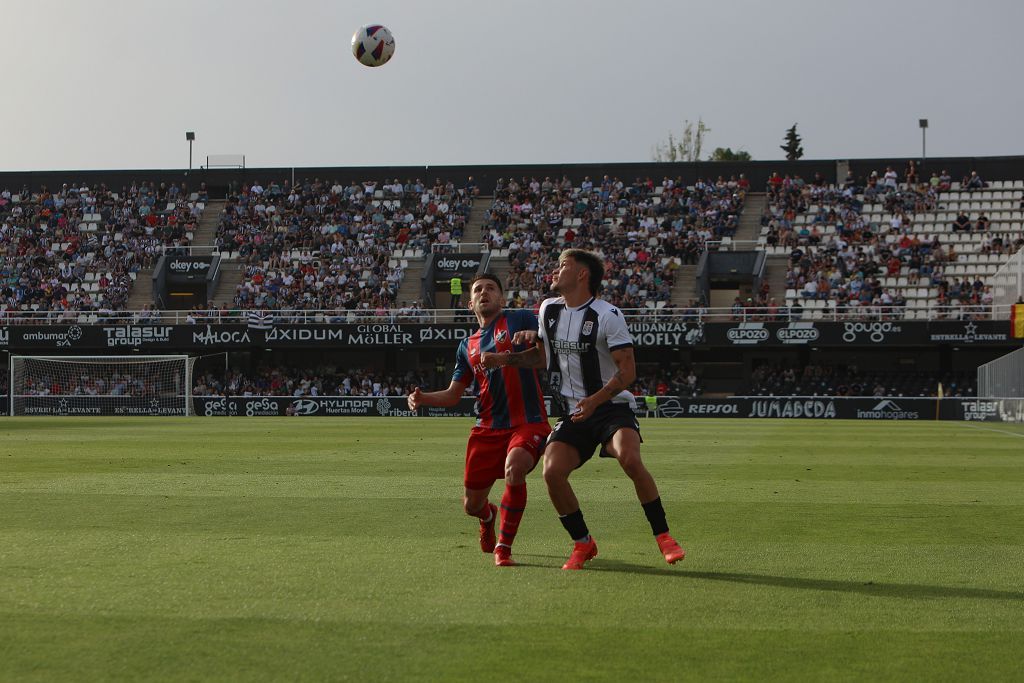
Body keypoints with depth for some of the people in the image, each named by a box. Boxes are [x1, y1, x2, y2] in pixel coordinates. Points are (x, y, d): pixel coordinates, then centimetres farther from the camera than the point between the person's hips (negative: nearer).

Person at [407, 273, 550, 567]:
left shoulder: (521, 320, 6)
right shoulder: (467, 346, 19)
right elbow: (453, 394, 21)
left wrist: (532, 338, -28)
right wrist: (423, 398, 2)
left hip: (528, 422, -5)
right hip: (488, 428, 5)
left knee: (514, 469, -35)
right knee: (472, 505, 6)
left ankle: (503, 547, -16)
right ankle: (488, 516, 48)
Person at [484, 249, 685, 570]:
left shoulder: (607, 315, -12)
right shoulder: (549, 309, 7)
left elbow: (628, 370, -15)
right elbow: (543, 354, 23)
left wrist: (595, 400, -28)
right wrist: (505, 359, 9)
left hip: (612, 406, -5)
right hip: (574, 412, 5)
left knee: (630, 460, -31)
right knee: (552, 472, -17)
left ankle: (663, 537, -15)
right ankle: (583, 544, 2)